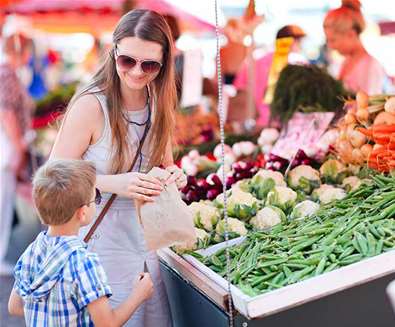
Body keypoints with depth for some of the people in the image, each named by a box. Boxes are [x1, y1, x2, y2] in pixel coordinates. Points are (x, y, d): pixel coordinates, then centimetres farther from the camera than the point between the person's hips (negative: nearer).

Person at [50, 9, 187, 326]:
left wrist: (174, 175, -8)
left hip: (146, 238, 6)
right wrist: (114, 184, -30)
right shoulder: (91, 105, -18)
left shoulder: (159, 104, 2)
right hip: (101, 238, -6)